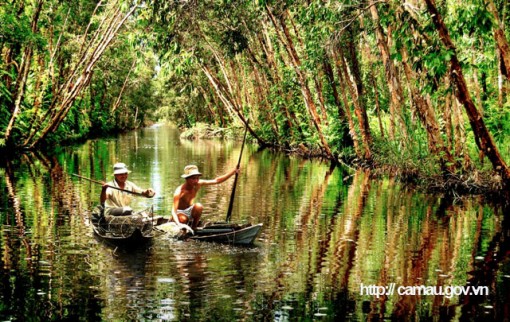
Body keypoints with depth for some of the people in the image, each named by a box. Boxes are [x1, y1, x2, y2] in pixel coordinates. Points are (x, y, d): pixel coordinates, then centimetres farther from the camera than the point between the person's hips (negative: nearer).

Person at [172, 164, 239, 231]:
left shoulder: (198, 184, -15)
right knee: (183, 219, -39)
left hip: (190, 210, 5)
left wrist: (233, 172, -22)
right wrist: (178, 224, -54)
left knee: (198, 206, -30)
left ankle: (194, 227, -9)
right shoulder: (179, 191, -30)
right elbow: (173, 211, -35)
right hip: (180, 213, -5)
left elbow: (217, 180, -11)